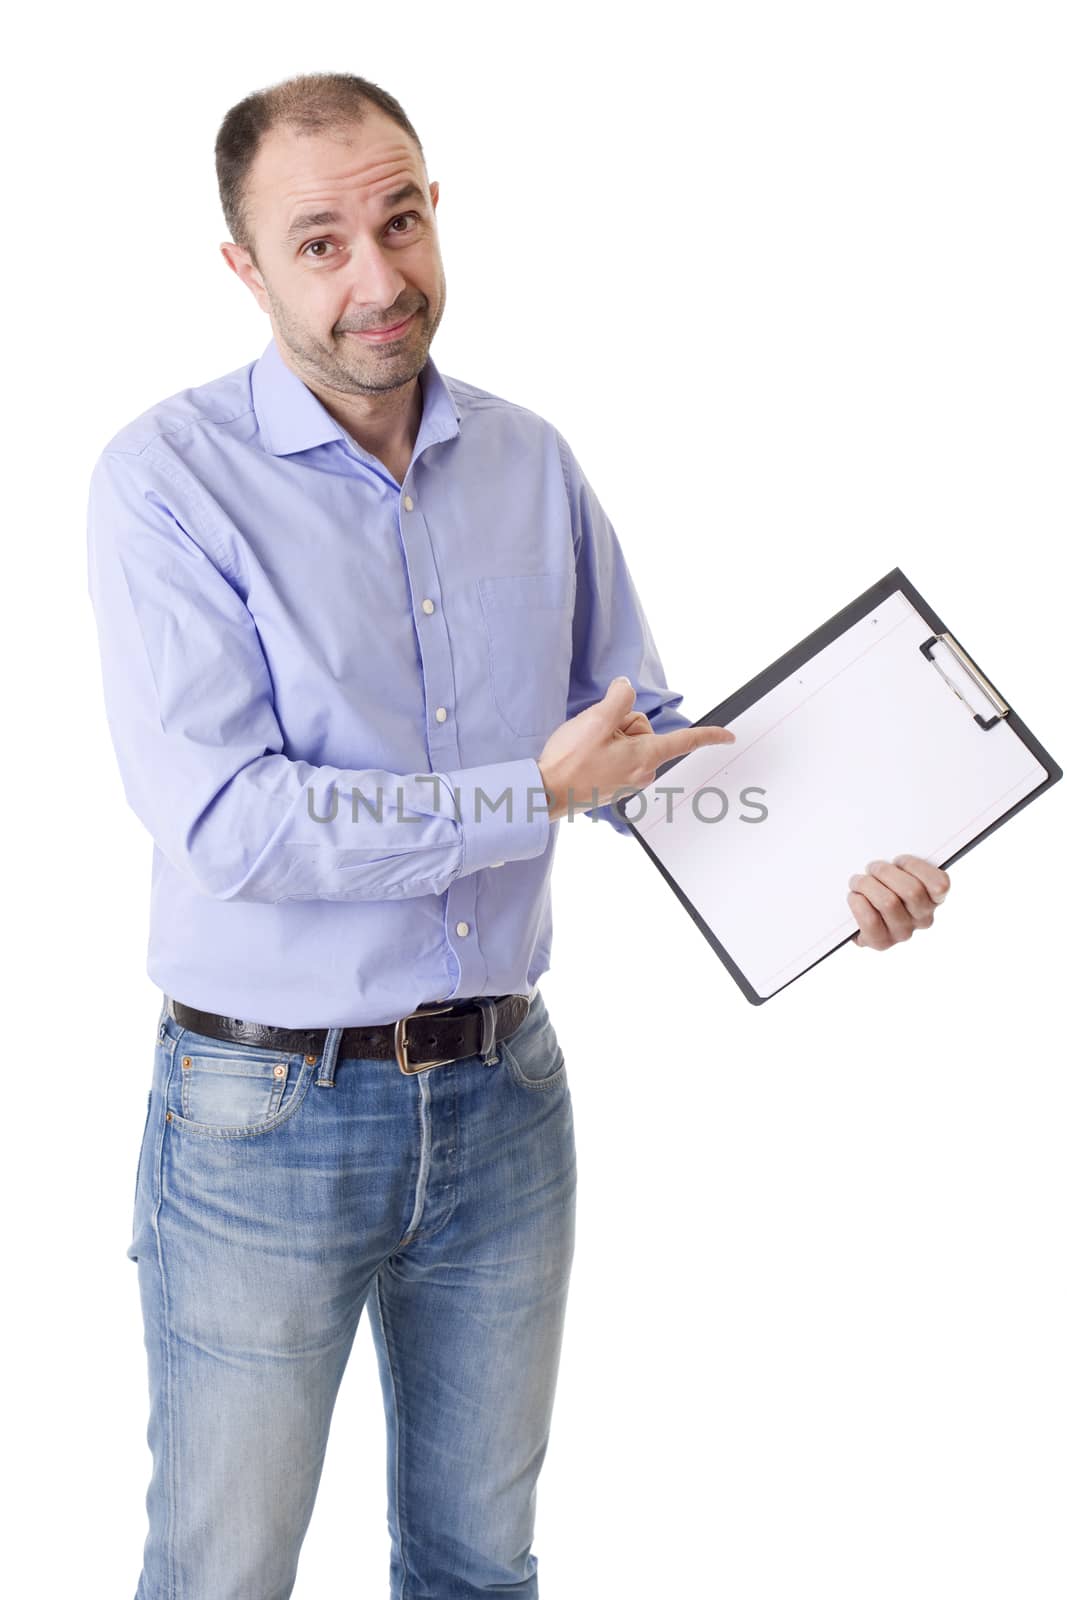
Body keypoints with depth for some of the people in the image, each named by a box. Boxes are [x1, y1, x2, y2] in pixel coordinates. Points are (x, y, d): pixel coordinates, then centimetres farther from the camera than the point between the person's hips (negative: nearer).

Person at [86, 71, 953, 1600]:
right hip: (266, 1114, -4)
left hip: (505, 1099, 5)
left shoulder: (531, 461, 3)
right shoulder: (169, 477, -13)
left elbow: (647, 735, 10)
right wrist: (534, 799, -17)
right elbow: (224, 821, -23)